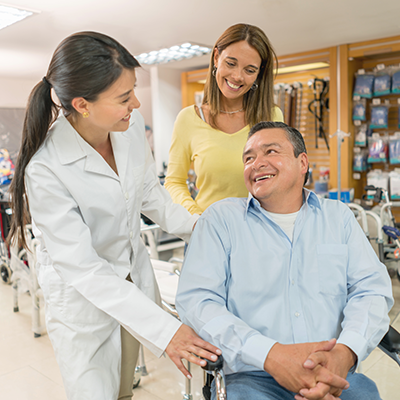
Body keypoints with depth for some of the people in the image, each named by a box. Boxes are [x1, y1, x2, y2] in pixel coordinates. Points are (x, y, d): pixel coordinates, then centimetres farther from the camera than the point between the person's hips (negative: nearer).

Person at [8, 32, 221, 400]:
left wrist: (194, 225, -10)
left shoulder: (132, 125, -12)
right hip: (82, 298, -5)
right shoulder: (45, 169, -29)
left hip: (134, 278, 5)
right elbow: (81, 267, -28)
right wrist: (163, 329, -30)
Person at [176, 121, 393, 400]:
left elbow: (372, 290, 7)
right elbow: (195, 299, -4)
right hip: (252, 376, -2)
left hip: (335, 376, 3)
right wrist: (270, 355, -17)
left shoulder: (338, 217, 14)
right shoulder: (221, 218, 5)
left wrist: (345, 352, -13)